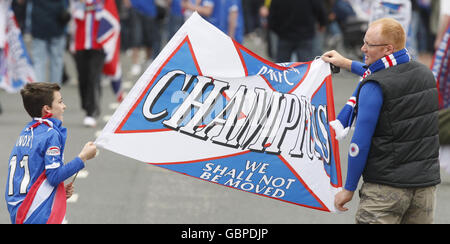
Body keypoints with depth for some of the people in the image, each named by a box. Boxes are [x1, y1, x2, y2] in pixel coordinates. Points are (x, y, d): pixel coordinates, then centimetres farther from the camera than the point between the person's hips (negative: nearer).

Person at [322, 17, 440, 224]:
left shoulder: (373, 88, -15)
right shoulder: (425, 73, 8)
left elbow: (361, 142, -14)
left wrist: (348, 189, -5)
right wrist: (347, 64, 40)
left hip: (387, 187, -7)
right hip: (426, 183, 7)